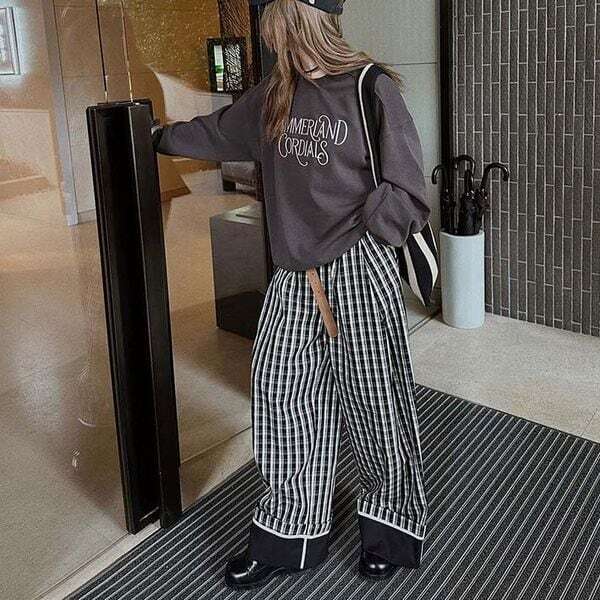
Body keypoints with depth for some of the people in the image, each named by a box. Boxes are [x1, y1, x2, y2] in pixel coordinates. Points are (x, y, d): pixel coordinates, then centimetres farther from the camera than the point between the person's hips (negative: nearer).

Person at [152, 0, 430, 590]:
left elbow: (406, 197, -9)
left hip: (357, 271, -6)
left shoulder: (371, 89, -8)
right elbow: (218, 132, 29)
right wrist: (162, 137, 40)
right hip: (293, 276, 6)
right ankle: (287, 536, 22)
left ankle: (390, 526, 27)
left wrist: (349, 228, -21)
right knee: (281, 395, 6)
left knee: (373, 403, 5)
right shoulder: (273, 96, 11)